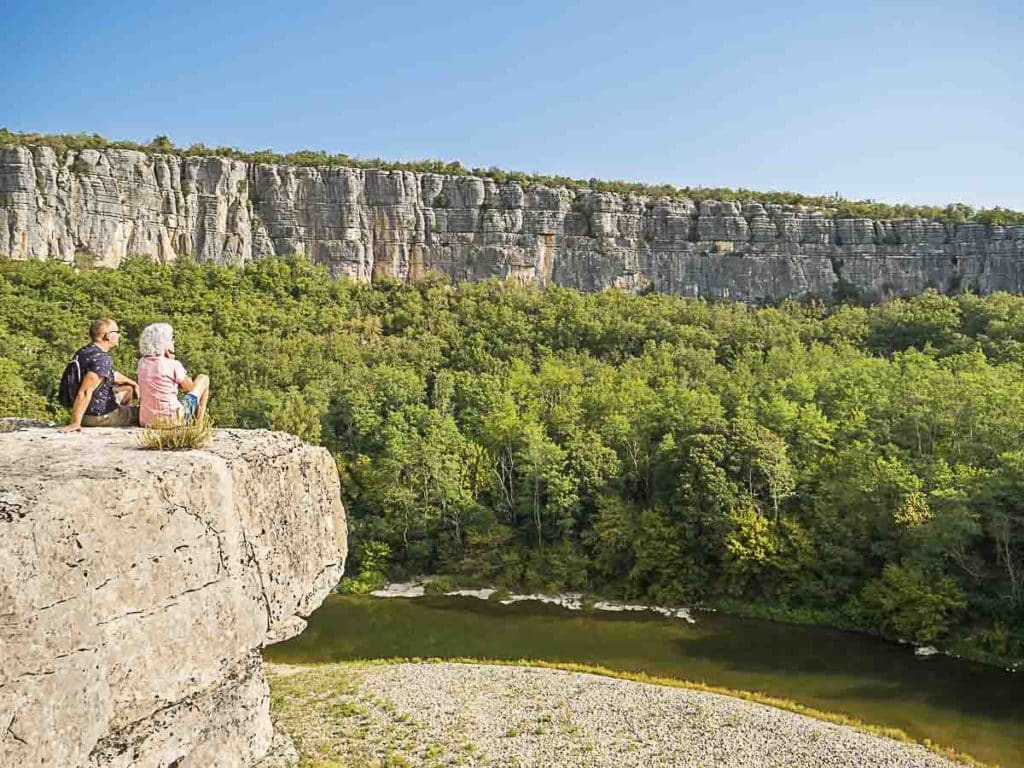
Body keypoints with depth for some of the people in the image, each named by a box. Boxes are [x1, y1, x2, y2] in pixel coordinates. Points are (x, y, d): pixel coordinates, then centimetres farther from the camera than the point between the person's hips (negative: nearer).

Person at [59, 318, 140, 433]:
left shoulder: (86, 351, 4)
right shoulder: (102, 359, -27)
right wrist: (75, 423, -33)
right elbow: (85, 392, -34)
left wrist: (133, 384, 27)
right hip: (99, 415, -10)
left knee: (128, 389, 27)